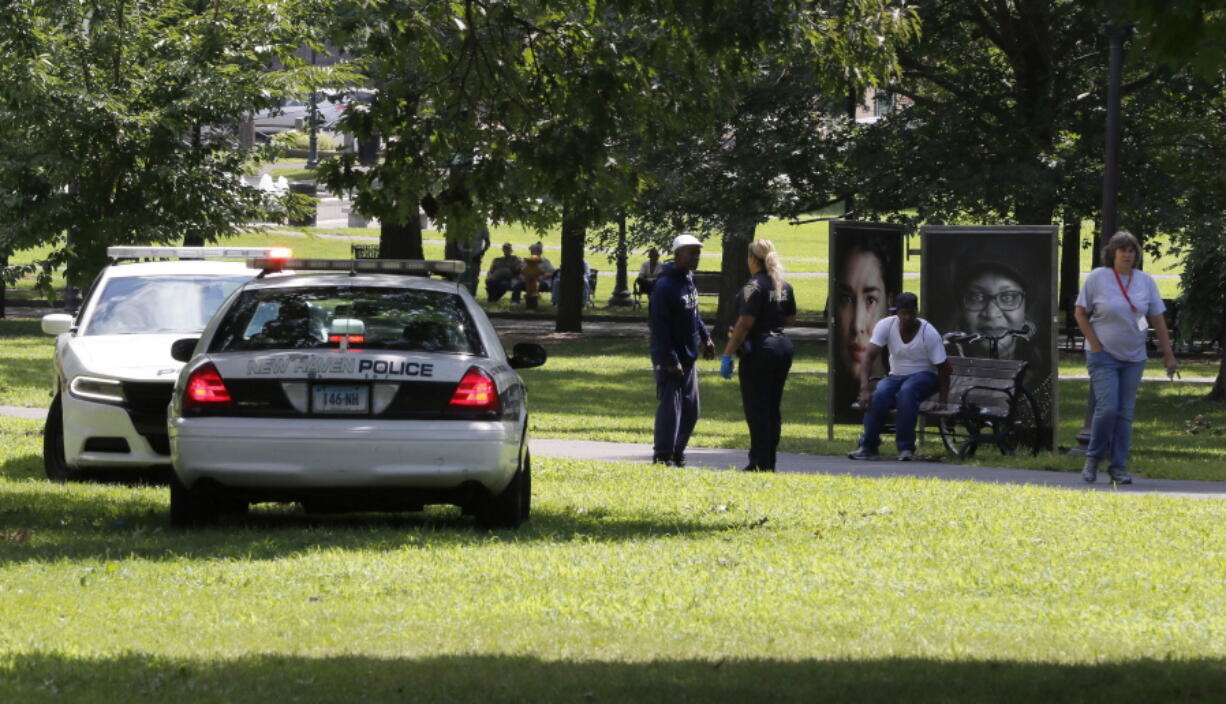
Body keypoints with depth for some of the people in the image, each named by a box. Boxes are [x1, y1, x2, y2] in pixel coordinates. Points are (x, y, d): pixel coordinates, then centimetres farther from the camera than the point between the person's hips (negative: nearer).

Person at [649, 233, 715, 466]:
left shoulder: (688, 280, 11)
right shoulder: (666, 285, -18)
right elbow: (659, 326, -21)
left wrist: (705, 338, 14)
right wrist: (670, 361, -23)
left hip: (688, 358, 9)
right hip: (670, 359, -9)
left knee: (690, 410, 11)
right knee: (670, 408, -9)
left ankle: (677, 454, 19)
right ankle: (663, 457, -4)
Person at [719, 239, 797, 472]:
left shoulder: (754, 286, -14)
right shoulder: (784, 286, 9)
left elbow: (745, 323, -19)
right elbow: (791, 320, 18)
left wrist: (727, 354, -17)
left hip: (758, 350, -8)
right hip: (783, 346, 8)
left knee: (756, 410, -3)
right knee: (773, 408, 13)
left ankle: (760, 463, -4)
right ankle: (769, 461, 15)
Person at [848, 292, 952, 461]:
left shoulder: (929, 333, -17)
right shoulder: (886, 326, -12)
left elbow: (943, 368, -11)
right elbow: (869, 356, -19)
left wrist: (943, 402, -17)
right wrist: (864, 389, -33)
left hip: (924, 376, -2)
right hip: (896, 376, 2)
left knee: (907, 390, -37)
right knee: (880, 395, -31)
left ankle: (906, 448, -30)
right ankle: (868, 447, -20)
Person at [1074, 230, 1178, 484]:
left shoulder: (1145, 281, 4)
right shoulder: (1098, 278, -5)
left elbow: (1157, 320, 8)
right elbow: (1080, 313, 0)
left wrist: (1168, 355, 5)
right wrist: (1094, 345, -8)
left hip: (1134, 358, 3)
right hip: (1104, 356, -3)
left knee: (1125, 413, 3)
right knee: (1107, 409, -13)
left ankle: (1118, 467, 10)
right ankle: (1093, 459, 7)